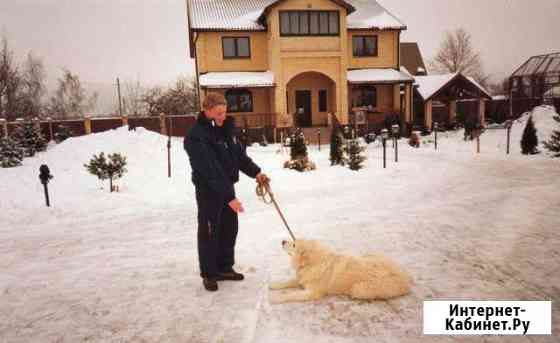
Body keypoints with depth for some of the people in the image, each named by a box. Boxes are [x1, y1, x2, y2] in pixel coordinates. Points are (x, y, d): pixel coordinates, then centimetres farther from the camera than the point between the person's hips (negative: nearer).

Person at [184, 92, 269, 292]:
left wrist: (255, 172, 2)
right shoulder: (196, 136, -22)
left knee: (229, 230, 14)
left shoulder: (226, 128, 4)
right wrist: (229, 197, -31)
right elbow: (210, 171, -28)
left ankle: (225, 268, 30)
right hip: (208, 190, -7)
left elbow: (240, 154, 14)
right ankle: (209, 274, 20)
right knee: (209, 232, 4)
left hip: (227, 186, 8)